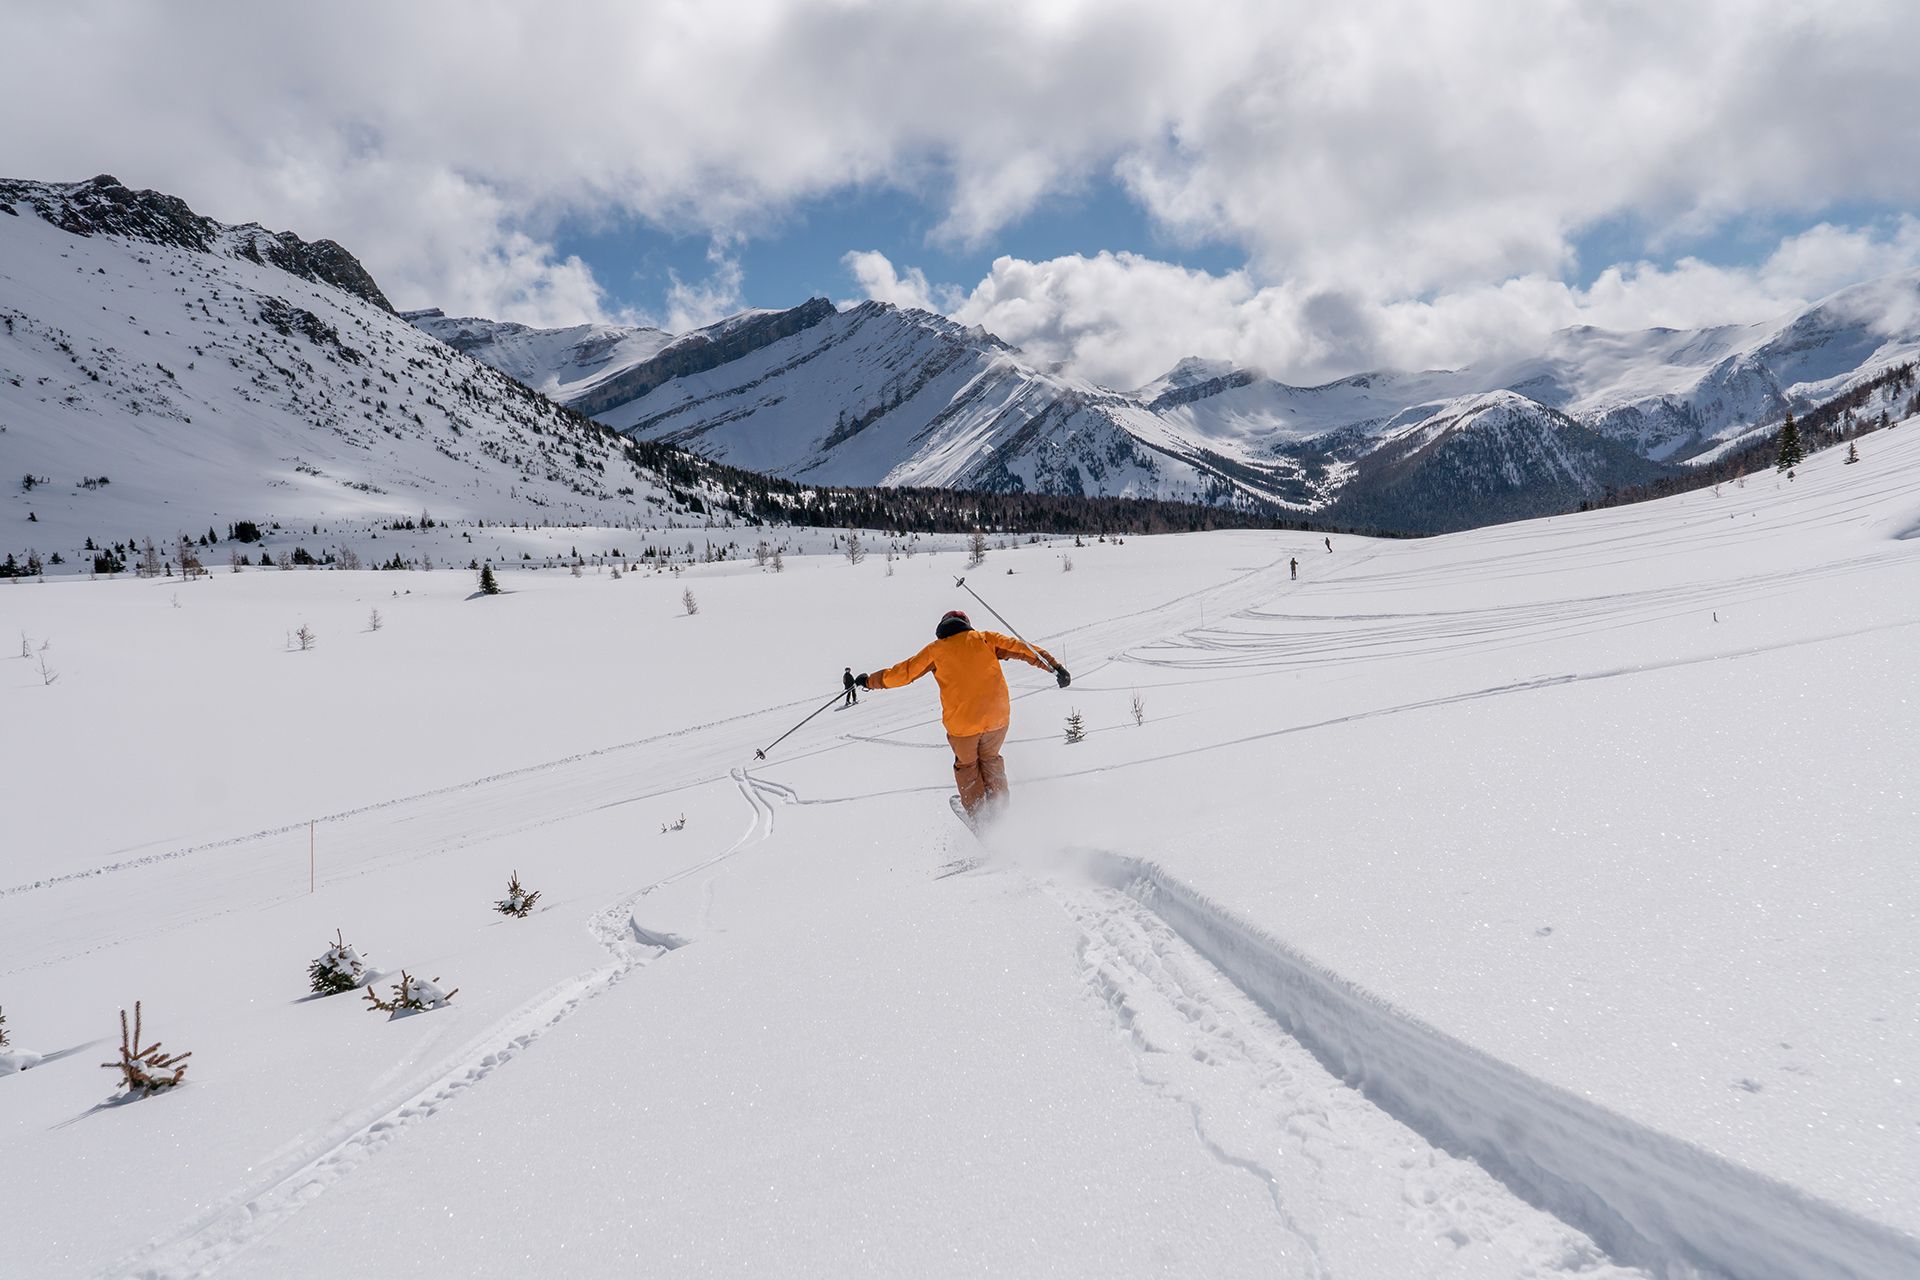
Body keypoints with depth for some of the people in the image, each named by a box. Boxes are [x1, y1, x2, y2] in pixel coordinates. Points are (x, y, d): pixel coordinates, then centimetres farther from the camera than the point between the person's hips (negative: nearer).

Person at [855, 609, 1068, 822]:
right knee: (990, 759, 29)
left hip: (961, 723, -1)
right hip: (998, 718, 2)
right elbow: (1021, 648, 3)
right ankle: (999, 806, 26)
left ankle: (980, 817, 24)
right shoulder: (985, 638, 10)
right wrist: (1054, 666, 0)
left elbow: (902, 672, 11)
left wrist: (870, 681, 25)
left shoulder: (935, 650, 7)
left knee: (967, 765, 25)